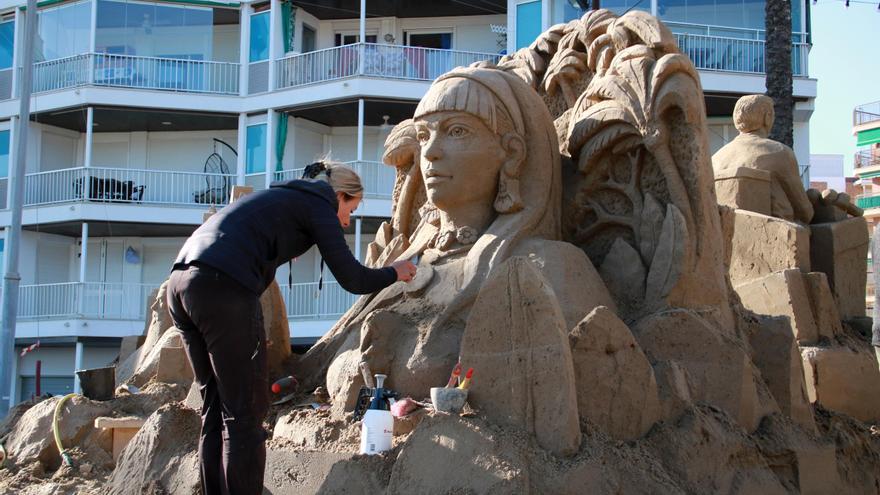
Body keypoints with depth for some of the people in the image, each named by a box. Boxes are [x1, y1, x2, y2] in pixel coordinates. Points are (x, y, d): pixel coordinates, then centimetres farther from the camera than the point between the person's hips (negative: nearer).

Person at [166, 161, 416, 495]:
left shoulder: (281, 196, 30)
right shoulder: (318, 204, 7)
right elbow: (352, 280, 2)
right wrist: (394, 273, 19)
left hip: (181, 282, 9)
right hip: (223, 289, -9)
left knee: (215, 410, 15)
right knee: (245, 414, -2)